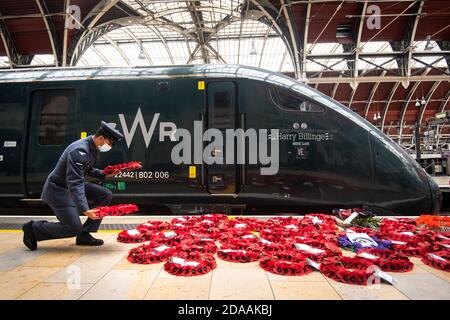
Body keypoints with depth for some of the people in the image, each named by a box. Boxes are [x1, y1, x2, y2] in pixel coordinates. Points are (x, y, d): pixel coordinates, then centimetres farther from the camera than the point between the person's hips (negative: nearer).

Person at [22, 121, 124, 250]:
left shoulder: (92, 147, 1)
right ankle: (33, 228, 11)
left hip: (72, 185, 9)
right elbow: (74, 183, -34)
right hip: (57, 189, -9)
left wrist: (103, 174, -2)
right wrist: (85, 210, -39)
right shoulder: (79, 150, -29)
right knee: (74, 228, -11)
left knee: (106, 195, -3)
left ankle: (84, 235, 4)